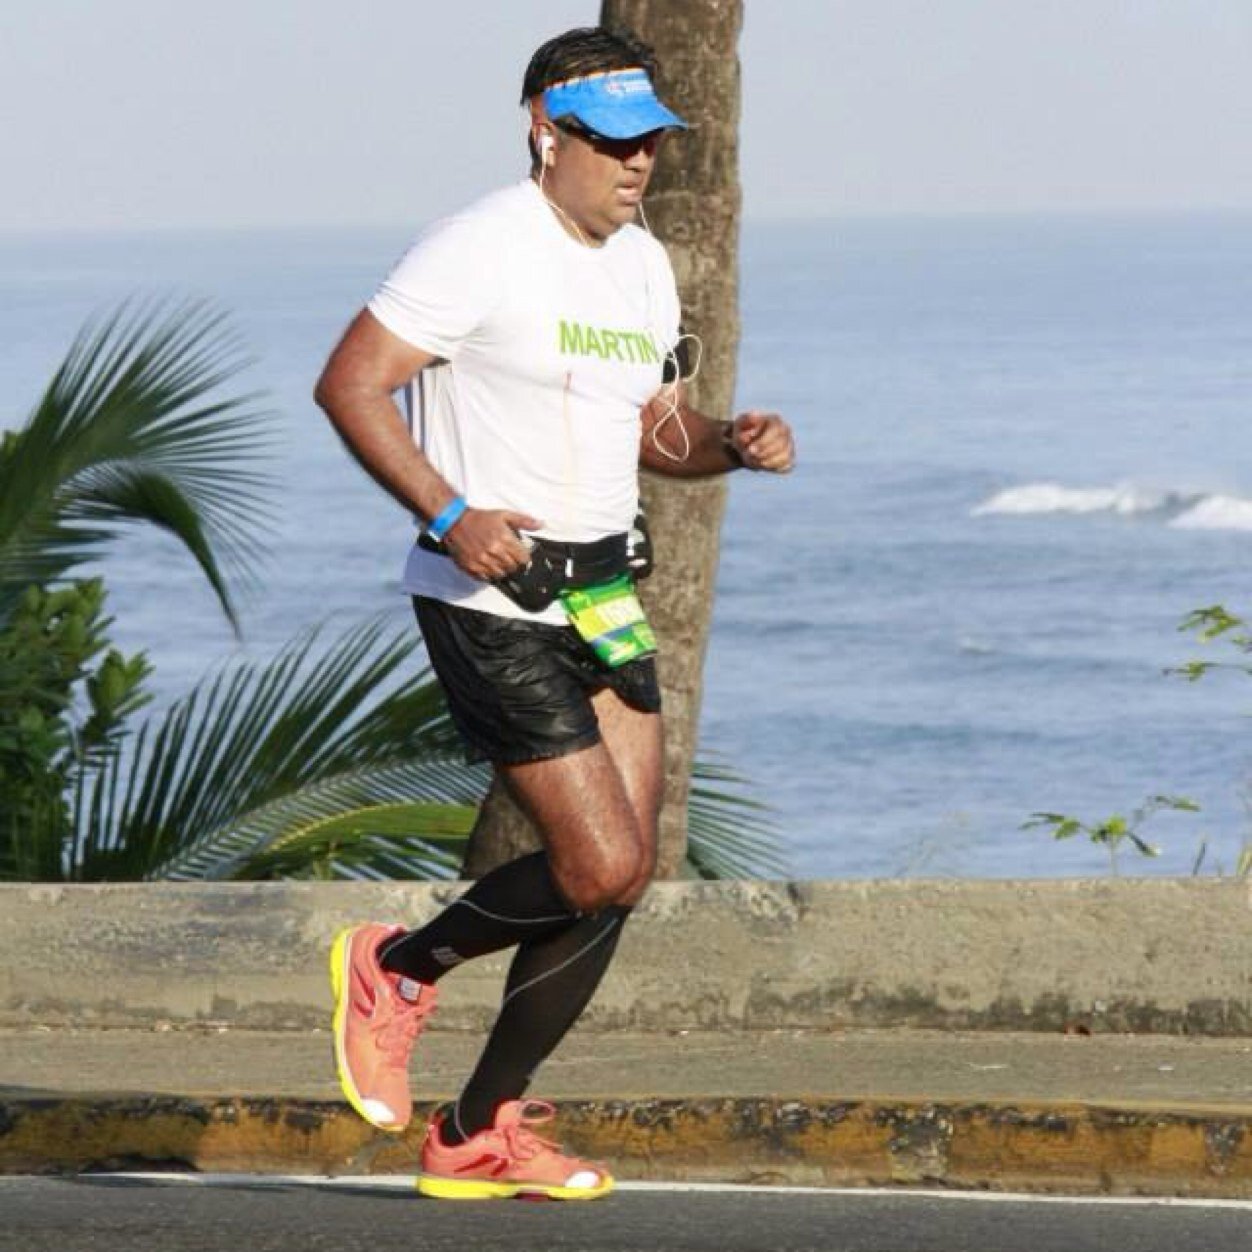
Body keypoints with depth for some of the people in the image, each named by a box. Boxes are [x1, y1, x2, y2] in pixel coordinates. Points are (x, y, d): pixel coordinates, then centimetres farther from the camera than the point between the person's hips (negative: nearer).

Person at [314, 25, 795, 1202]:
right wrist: (451, 516, -25)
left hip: (601, 599, 8)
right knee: (600, 866, -14)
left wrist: (733, 443, 2)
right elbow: (349, 384, -16)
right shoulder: (482, 249, -12)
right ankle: (397, 970, 12)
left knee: (623, 875, 3)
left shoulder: (644, 265, 14)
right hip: (492, 607, -8)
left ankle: (477, 1134, 13)